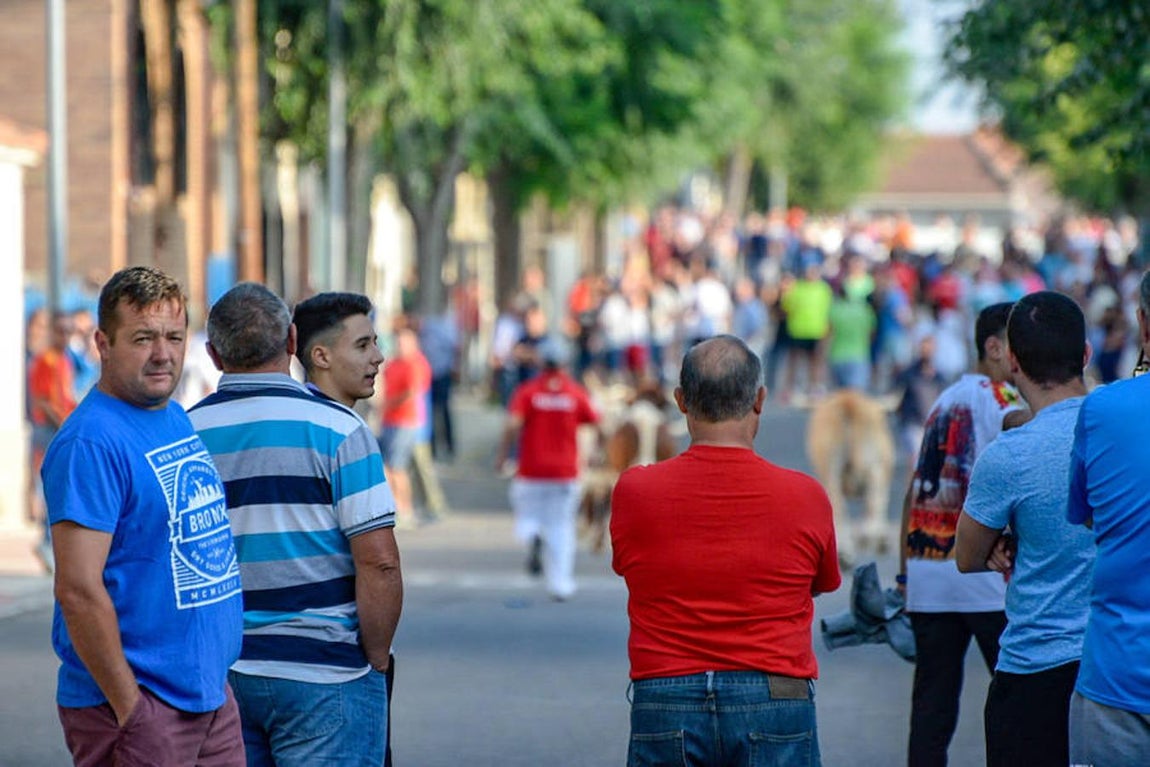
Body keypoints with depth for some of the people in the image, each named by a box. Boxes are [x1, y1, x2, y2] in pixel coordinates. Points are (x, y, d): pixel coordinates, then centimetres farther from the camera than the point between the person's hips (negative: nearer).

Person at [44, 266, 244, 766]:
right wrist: (130, 709, -20)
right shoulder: (90, 442, -16)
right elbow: (78, 589, -21)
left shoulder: (178, 419, 12)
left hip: (212, 696, 9)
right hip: (141, 706, -9)